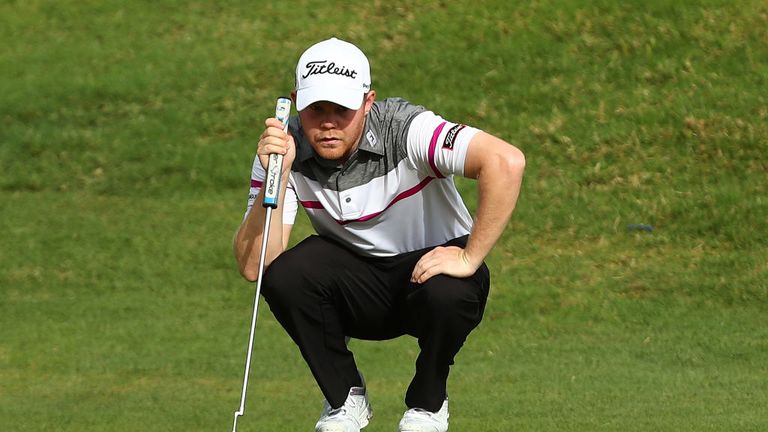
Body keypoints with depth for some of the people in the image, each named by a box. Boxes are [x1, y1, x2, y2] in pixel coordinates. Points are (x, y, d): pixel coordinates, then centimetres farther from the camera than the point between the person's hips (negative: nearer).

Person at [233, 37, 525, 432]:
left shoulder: (406, 131, -26)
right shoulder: (285, 150, -16)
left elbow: (506, 161, -39)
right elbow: (253, 266, -23)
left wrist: (470, 258, -35)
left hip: (434, 264, -3)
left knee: (445, 292, -36)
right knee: (283, 276, -25)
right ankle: (345, 399, -1)